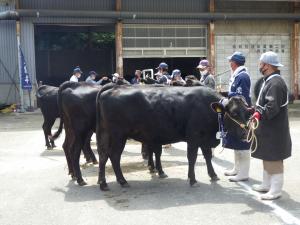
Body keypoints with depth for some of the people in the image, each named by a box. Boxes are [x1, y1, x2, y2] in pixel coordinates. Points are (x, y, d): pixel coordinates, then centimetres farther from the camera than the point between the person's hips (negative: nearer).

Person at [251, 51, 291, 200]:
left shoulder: (276, 83, -19)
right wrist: (255, 109, 17)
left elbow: (273, 107, -29)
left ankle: (275, 190, 9)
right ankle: (266, 185, 31)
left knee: (274, 159, -1)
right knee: (267, 157, 19)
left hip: (274, 131, -10)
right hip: (266, 129, 10)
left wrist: (260, 114, -39)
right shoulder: (269, 80, 13)